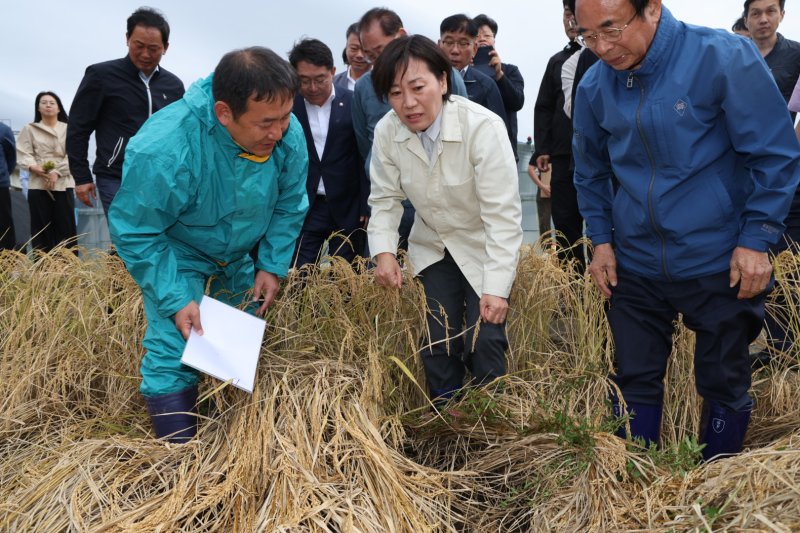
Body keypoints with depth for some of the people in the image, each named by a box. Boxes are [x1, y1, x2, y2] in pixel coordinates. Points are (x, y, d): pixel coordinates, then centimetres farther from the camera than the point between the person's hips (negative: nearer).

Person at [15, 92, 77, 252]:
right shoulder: (29, 129, 13)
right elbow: (23, 154, 4)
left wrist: (57, 172, -12)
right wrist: (34, 168, -16)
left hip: (63, 183, 0)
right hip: (38, 184, 0)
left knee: (66, 226, -3)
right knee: (41, 228, 0)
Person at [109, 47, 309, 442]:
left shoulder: (289, 136, -24)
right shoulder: (163, 150, -38)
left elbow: (288, 206, -6)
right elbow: (135, 234, -25)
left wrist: (272, 266, -10)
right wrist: (175, 300, -28)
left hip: (238, 255, 5)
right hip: (173, 254, -4)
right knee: (174, 354, -15)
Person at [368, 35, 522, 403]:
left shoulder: (483, 127, -28)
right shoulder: (386, 132, -15)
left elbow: (503, 214, -27)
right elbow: (385, 198, -4)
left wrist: (496, 287, -30)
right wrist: (384, 252, -20)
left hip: (485, 249, -3)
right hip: (433, 247, 4)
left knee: (483, 343, -9)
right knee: (437, 343, 4)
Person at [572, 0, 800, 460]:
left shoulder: (724, 58, -16)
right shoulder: (594, 87, -3)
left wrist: (758, 240, -12)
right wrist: (601, 239, 8)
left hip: (721, 264, -3)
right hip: (634, 264, 3)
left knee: (724, 384, 12)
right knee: (635, 381, 10)